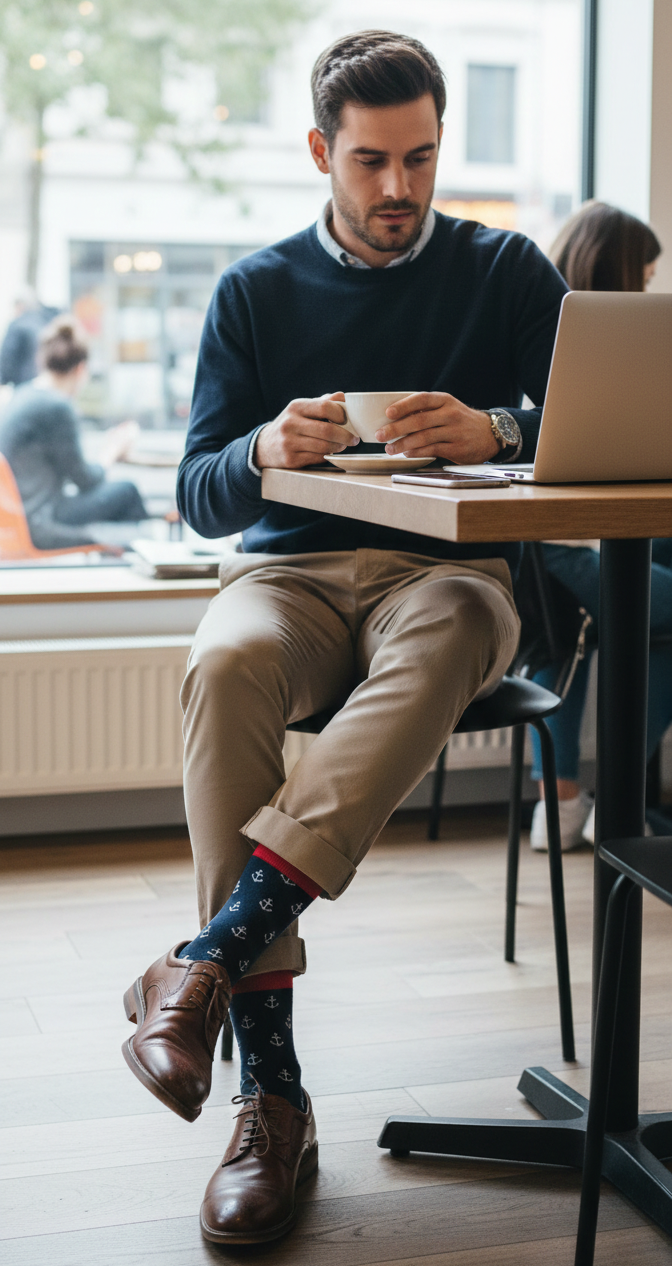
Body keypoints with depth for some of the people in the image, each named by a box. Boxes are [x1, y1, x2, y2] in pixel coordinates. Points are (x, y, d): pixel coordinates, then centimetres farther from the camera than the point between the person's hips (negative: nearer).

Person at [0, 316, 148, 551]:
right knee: (126, 492, 3)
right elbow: (84, 479, -10)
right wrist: (112, 453, 8)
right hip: (38, 527, -9)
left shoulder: (23, 394, 8)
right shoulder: (57, 407, -20)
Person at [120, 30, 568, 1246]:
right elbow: (199, 494, 7)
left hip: (449, 570, 0)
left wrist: (495, 430, -21)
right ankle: (272, 1094, -36)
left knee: (436, 648, -40)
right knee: (225, 666, -36)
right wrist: (268, 449, -17)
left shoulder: (506, 271, 11)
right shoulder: (257, 290, 13)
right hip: (289, 565, 1)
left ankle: (204, 963, -45)